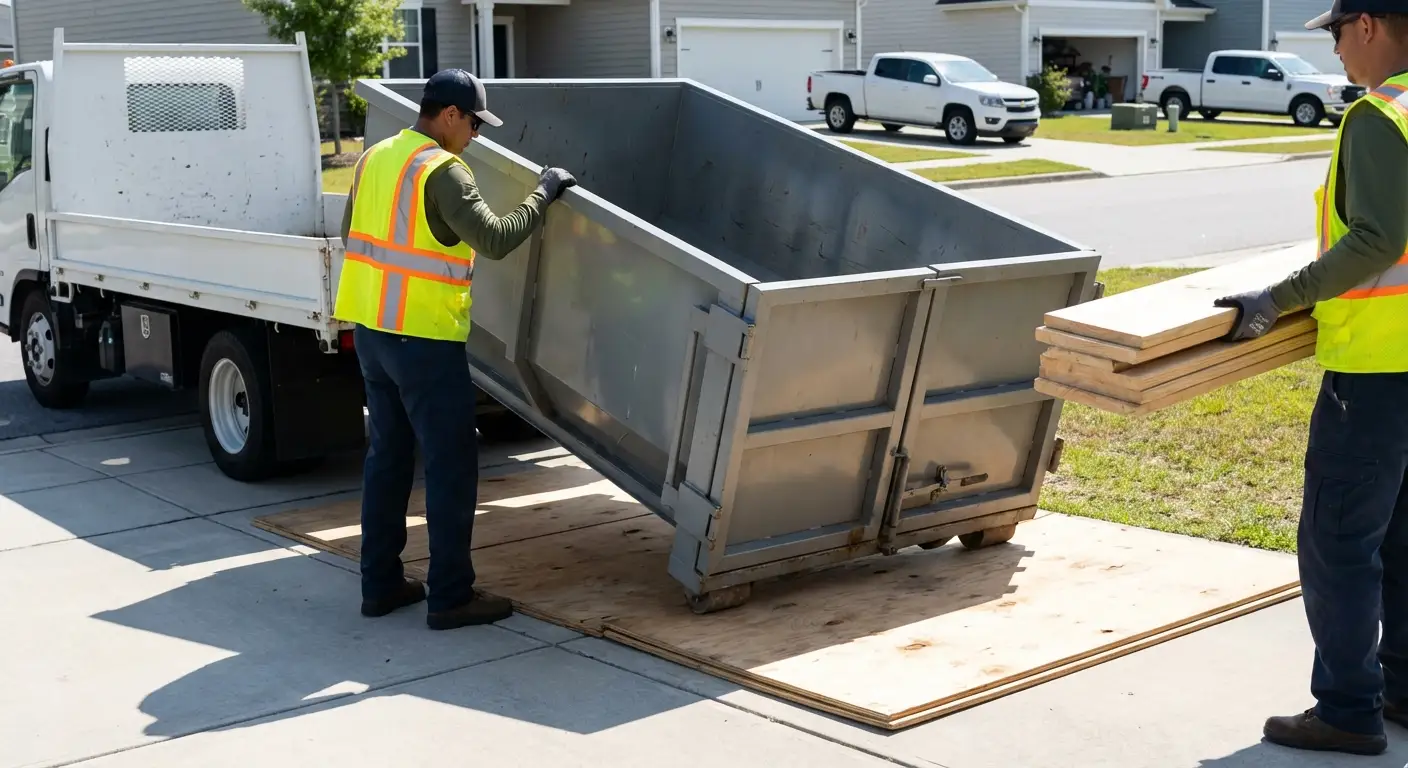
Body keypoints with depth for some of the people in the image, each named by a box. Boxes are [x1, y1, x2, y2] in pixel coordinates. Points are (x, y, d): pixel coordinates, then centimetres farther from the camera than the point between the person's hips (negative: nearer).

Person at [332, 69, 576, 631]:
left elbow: (351, 234, 19)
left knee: (388, 455, 16)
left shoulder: (375, 158, 10)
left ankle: (380, 584, 22)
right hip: (425, 339, -9)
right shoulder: (443, 171, -16)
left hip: (370, 330, 9)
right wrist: (543, 194, -12)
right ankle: (450, 596, 4)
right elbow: (495, 239, -23)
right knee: (451, 465, 0)